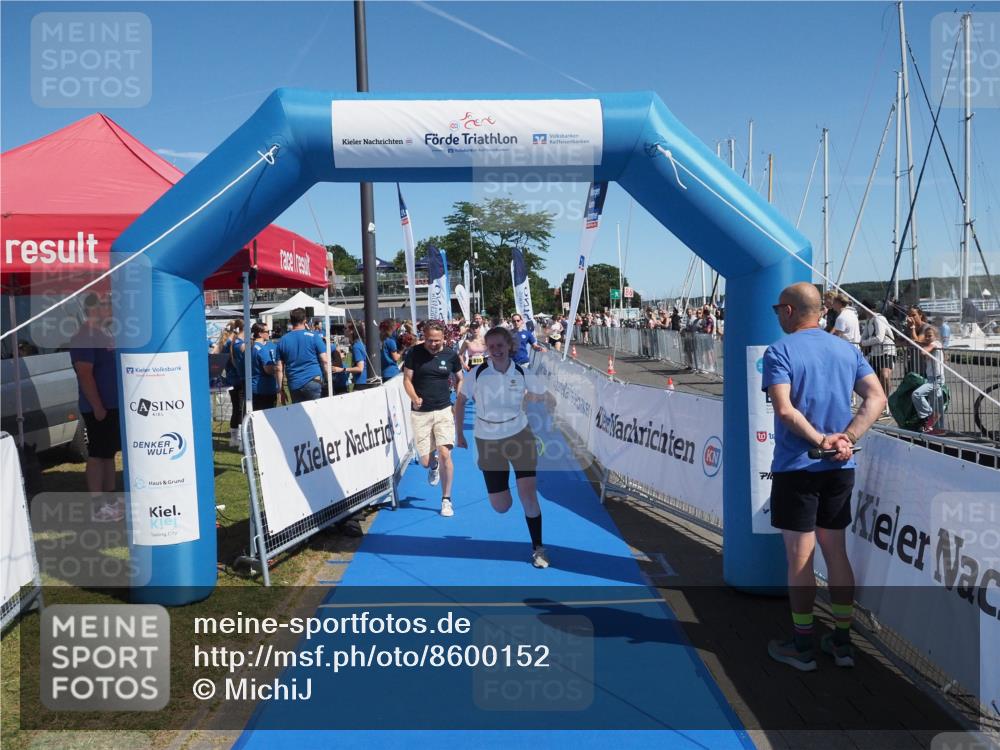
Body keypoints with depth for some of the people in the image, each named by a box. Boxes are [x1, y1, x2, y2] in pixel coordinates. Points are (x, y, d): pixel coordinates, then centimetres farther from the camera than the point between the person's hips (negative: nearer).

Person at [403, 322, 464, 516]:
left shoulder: (451, 355, 0)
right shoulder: (414, 353, -4)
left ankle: (446, 500, 4)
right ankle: (433, 466, 42)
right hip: (420, 413, 0)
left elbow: (460, 379, 13)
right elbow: (407, 380, -1)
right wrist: (414, 399, -19)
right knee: (425, 461, 1)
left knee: (445, 454, -12)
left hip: (444, 411, 0)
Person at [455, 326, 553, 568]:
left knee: (528, 495, -9)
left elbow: (541, 396, 12)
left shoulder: (523, 374, -8)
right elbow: (460, 402, 3)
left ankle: (537, 548, 11)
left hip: (520, 435, 0)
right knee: (501, 507, 4)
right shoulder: (476, 374, -10)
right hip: (487, 441, 0)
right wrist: (459, 435, 6)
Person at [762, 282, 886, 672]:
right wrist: (845, 439, -9)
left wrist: (820, 440, -15)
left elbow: (784, 409, -21)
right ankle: (842, 641, 24)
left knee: (800, 557, 4)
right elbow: (877, 398, -2)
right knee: (837, 553, 15)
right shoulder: (848, 350, 8)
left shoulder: (779, 351, -9)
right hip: (840, 468, 6)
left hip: (796, 467, -5)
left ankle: (803, 646, 15)